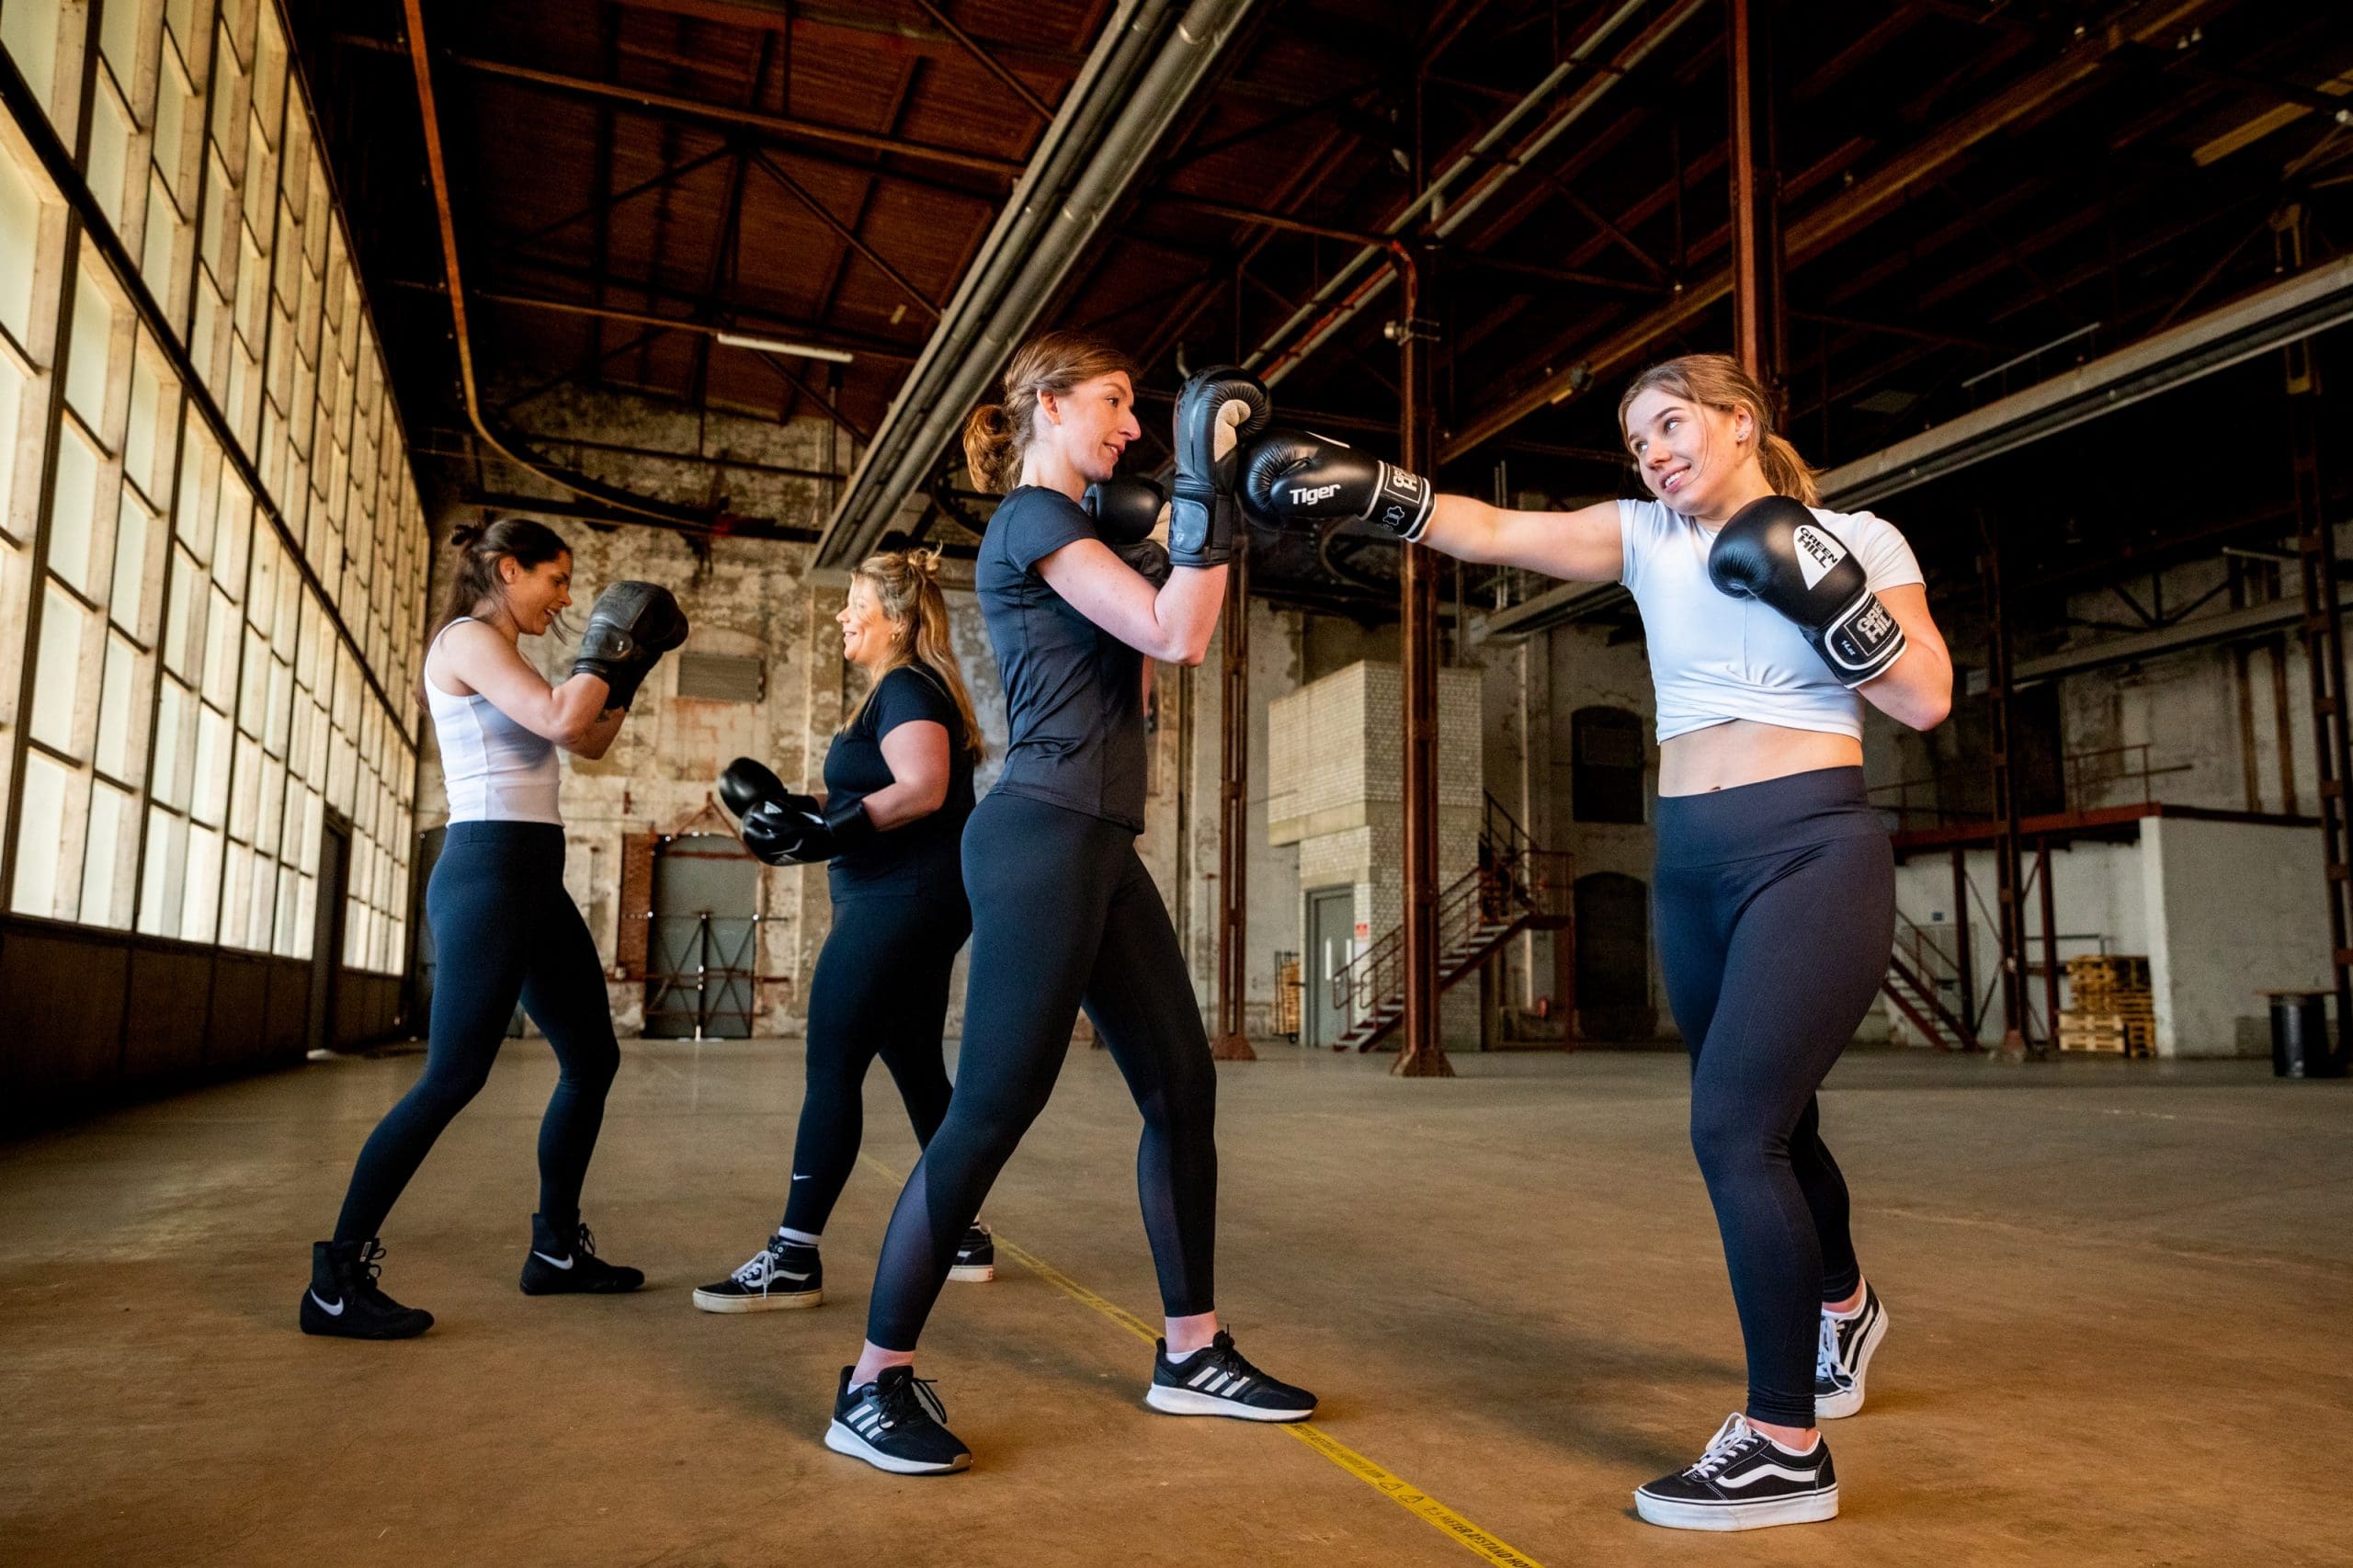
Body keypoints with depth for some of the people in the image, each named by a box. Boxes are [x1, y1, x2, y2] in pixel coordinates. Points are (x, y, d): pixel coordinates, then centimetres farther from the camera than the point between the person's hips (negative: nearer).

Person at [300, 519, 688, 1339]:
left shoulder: (500, 657, 20)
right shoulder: (467, 638, -8)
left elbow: (591, 740, 25)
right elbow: (562, 722, -22)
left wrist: (630, 666, 18)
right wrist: (606, 646, -7)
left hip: (533, 880, 10)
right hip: (488, 872, -10)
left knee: (592, 1059, 12)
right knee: (453, 1077, -11)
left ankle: (556, 1249, 23)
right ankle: (337, 1280, -2)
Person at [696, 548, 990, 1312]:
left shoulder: (906, 687, -10)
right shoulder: (908, 689, 20)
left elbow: (923, 791, -25)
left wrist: (825, 834, -23)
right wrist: (802, 806, 12)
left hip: (899, 899, -11)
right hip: (911, 901, 11)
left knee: (831, 1068, -10)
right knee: (916, 1066, 14)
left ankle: (793, 1260, -7)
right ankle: (963, 1236, 21)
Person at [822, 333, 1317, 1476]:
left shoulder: (1069, 530, 23)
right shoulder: (1032, 516, -7)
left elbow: (1148, 655, 22)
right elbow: (1175, 637, -18)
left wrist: (1210, 510, 21)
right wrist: (1203, 486, -17)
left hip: (1099, 845, 10)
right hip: (1043, 836, -10)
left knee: (1182, 1087, 9)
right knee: (993, 1110, -8)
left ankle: (1190, 1356, 20)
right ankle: (873, 1385, 4)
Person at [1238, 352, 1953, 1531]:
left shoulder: (1860, 539, 1)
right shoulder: (1645, 537, 8)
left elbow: (1927, 699, -7)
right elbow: (1490, 531, -4)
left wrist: (1825, 589, -15)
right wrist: (1363, 490, -16)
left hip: (1812, 854, -5)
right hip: (1692, 866, 5)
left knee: (1734, 1128, -16)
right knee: (1769, 1124, 19)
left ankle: (1785, 1444, -3)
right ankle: (1845, 1308, 49)